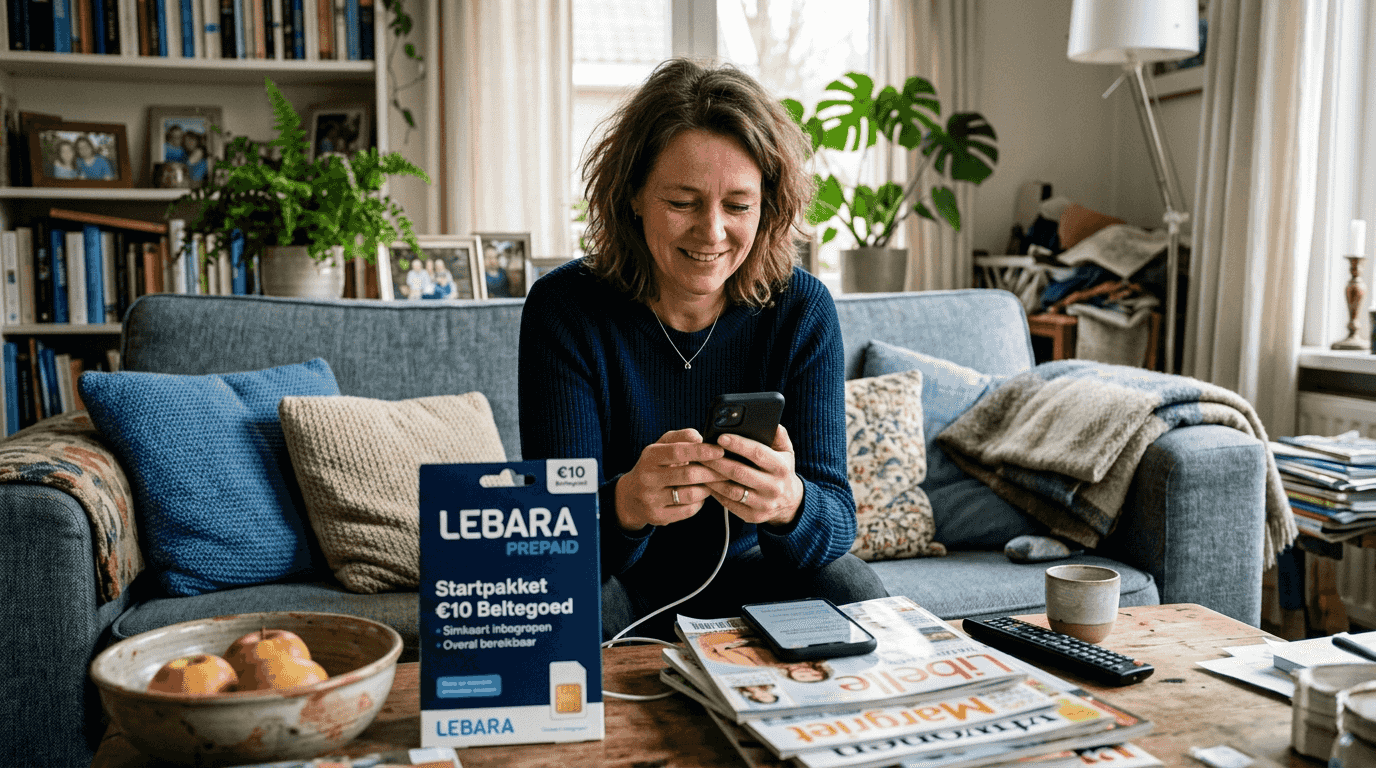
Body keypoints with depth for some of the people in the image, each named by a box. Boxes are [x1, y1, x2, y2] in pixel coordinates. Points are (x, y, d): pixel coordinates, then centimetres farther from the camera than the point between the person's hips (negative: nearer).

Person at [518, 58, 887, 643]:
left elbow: (835, 518, -19)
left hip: (745, 567, 2)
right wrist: (626, 504, -46)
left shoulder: (802, 310, -13)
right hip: (617, 576, -1)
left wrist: (790, 503, -44)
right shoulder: (563, 308, -17)